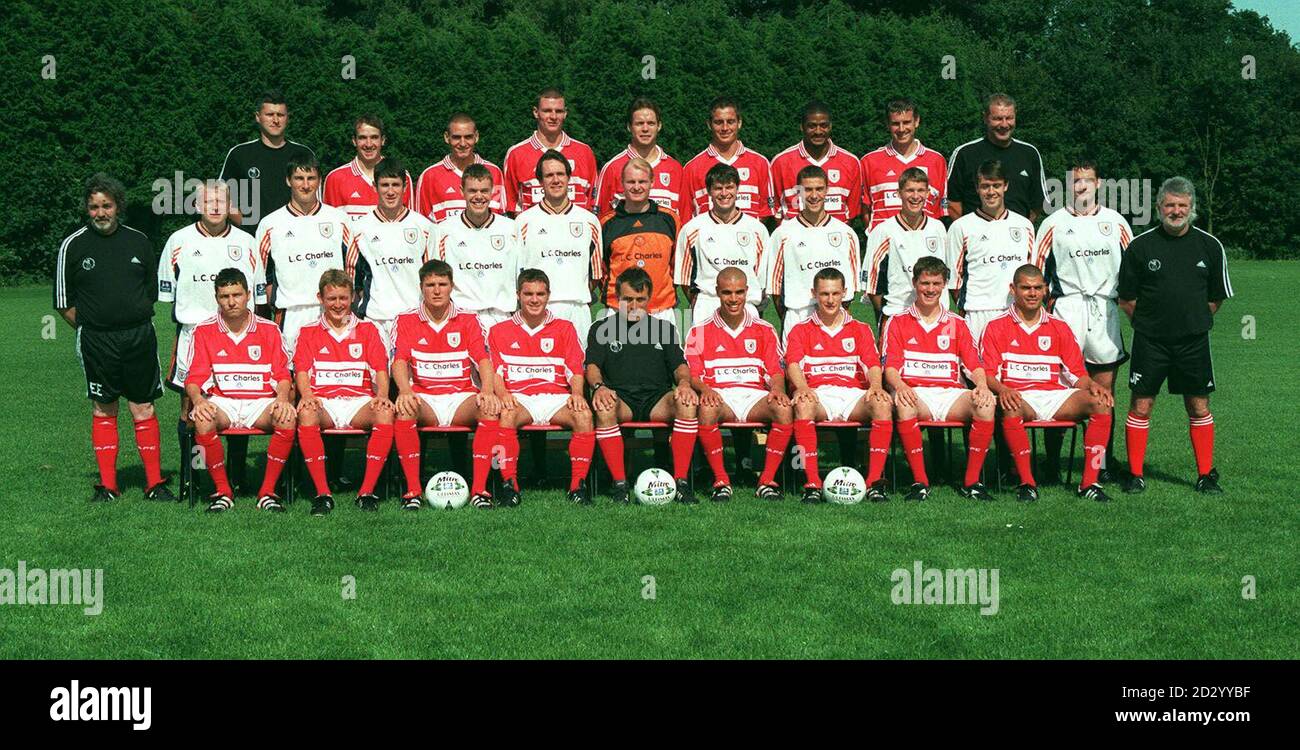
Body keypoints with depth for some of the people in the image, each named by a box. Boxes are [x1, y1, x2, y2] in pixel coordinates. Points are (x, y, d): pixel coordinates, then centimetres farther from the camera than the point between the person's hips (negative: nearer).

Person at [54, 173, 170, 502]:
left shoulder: (138, 241, 8)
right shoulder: (73, 246, 2)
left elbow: (152, 290, 18)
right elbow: (64, 303, 6)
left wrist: (137, 323, 12)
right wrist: (91, 328, 2)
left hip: (139, 336, 1)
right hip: (96, 340, -1)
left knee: (143, 408, 2)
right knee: (103, 410, 5)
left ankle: (155, 483, 7)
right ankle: (107, 485, 13)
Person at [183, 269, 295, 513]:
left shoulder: (269, 329, 9)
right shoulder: (204, 331, 7)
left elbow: (282, 374, 6)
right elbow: (194, 377, 2)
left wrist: (282, 399, -16)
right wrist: (198, 400, -21)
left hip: (261, 402, 1)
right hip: (222, 402, 0)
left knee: (288, 418, -32)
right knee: (203, 421, -35)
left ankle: (268, 491, -18)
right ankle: (222, 491, -18)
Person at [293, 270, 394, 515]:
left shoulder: (368, 330, 17)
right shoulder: (308, 333, 17)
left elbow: (380, 369, 7)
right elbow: (302, 370, 4)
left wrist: (382, 396, -15)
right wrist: (306, 395, -18)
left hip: (359, 402, 0)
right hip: (323, 402, 0)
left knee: (385, 413, -34)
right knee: (306, 414, -37)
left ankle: (367, 491, -33)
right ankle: (322, 493, -34)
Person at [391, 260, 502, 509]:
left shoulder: (469, 320, 10)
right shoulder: (406, 321, 9)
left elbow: (483, 359, -2)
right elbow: (400, 360, -4)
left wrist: (488, 391, -23)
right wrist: (405, 391, -26)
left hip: (462, 397, 1)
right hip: (424, 397, 0)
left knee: (490, 409, -31)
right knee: (403, 410, -35)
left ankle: (479, 488, -30)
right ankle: (413, 489, -31)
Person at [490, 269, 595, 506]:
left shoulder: (564, 328, 18)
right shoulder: (500, 331, 16)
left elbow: (575, 370, 10)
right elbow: (495, 371, 6)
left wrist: (577, 393, -12)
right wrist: (502, 394, -16)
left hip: (556, 398, 1)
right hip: (518, 399, -1)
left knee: (584, 415, -32)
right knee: (505, 415, -37)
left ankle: (578, 483, -26)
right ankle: (509, 483, -31)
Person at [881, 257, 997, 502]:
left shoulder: (956, 324, 20)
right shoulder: (898, 322, 13)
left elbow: (974, 364, 10)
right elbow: (890, 366, 2)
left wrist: (982, 385, -13)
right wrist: (900, 386, -22)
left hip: (950, 393, 2)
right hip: (913, 392, -2)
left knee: (986, 404, -29)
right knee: (904, 406, -39)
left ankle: (971, 482, -22)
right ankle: (920, 481, -30)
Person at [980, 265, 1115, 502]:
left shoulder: (1059, 328, 18)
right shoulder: (996, 327, 8)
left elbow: (1077, 374, 14)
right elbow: (988, 374, 0)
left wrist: (1093, 385, -8)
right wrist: (1002, 390, -23)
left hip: (1054, 396, 3)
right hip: (1018, 397, -3)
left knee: (1100, 403, -23)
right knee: (1010, 409, -40)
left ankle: (1089, 482, -24)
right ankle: (1027, 483, -29)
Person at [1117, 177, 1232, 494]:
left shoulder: (1210, 245, 3)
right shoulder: (1139, 246, -1)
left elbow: (1217, 297, 13)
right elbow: (1127, 298, 6)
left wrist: (1195, 322, 11)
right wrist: (1148, 325, 6)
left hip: (1194, 340, 1)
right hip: (1149, 341, -1)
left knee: (1199, 407, 5)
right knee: (1140, 406, -1)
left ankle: (1206, 475, 15)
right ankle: (1135, 475, 9)